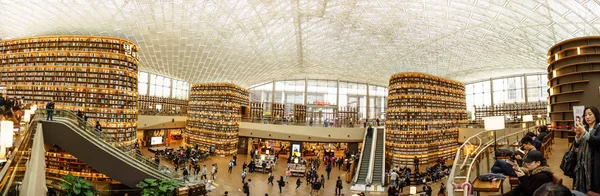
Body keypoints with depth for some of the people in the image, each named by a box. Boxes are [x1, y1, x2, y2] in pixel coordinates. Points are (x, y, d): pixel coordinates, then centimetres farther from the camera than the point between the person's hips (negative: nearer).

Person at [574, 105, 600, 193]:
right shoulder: (583, 127, 10)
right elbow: (576, 145, 7)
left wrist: (584, 132, -27)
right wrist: (578, 134, -9)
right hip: (582, 160, 5)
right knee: (581, 187, 8)